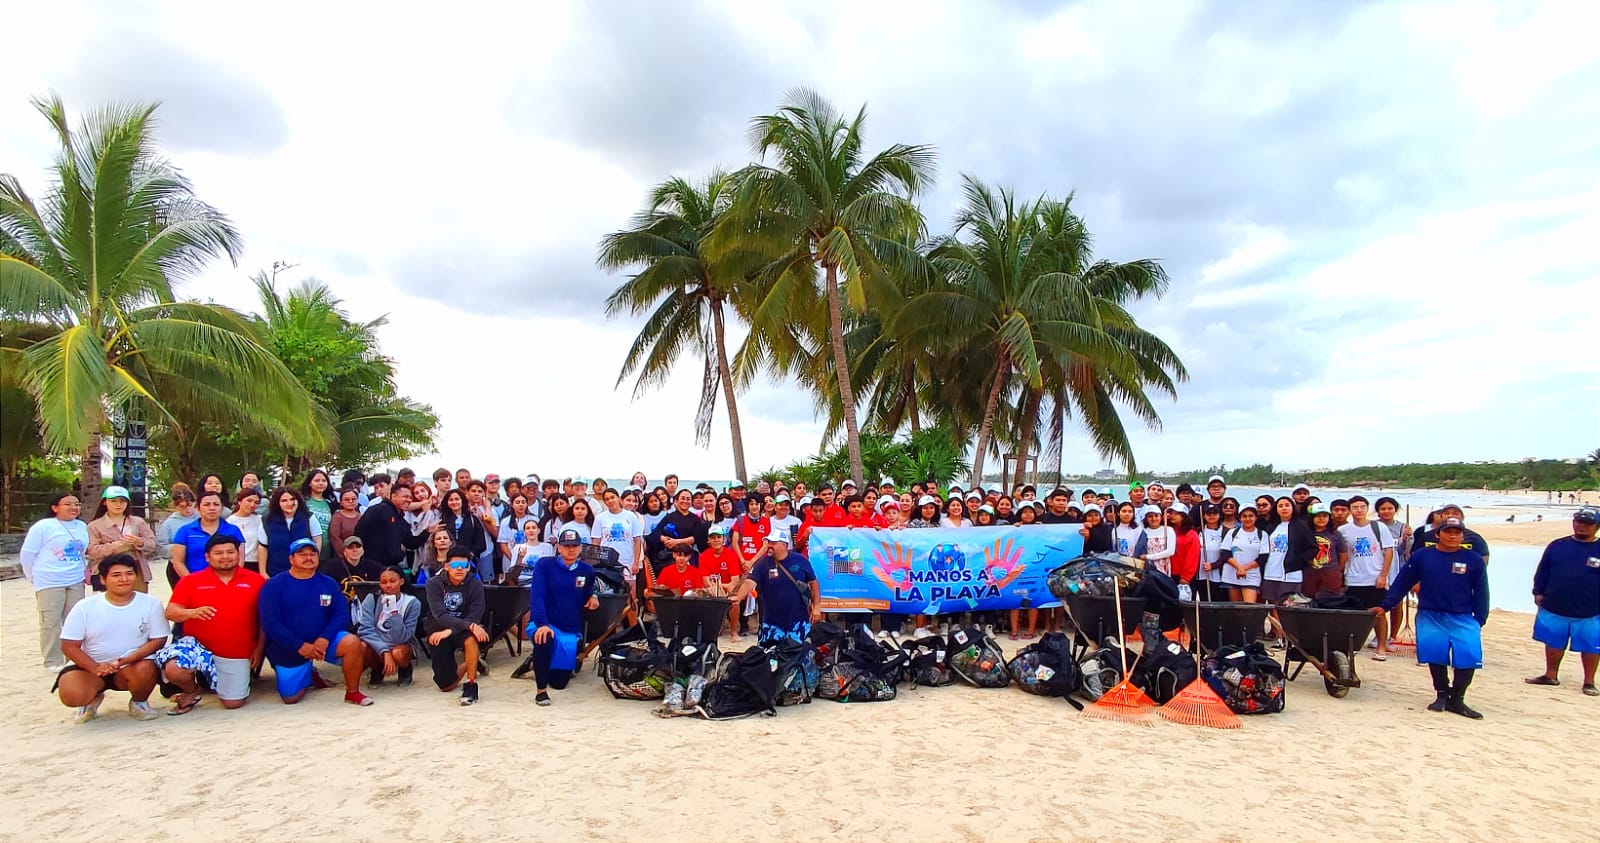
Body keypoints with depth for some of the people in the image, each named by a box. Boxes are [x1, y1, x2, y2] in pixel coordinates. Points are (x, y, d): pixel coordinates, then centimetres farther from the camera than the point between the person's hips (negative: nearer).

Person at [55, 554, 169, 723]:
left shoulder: (151, 604, -7)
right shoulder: (85, 607, -5)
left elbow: (158, 640, -7)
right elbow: (69, 646, -5)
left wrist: (124, 661, -23)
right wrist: (96, 668, -22)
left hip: (131, 667, -1)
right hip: (89, 667, 1)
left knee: (145, 669, -34)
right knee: (71, 694, -28)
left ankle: (139, 702, 2)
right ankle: (93, 698, 13)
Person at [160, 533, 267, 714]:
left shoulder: (256, 581, -1)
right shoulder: (191, 581, 0)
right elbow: (171, 612, -6)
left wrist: (259, 647, -3)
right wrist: (192, 613, -27)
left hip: (237, 655, 1)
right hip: (198, 645, 0)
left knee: (233, 703, 2)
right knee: (173, 669, -31)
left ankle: (206, 677, 36)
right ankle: (191, 691, 6)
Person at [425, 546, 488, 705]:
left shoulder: (475, 584, -8)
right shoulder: (435, 584, -10)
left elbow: (475, 617, -16)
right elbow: (440, 616, -24)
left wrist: (450, 631, -31)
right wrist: (470, 625, -37)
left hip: (462, 631, 0)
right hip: (438, 633, 0)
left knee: (471, 638, -36)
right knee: (446, 685, -5)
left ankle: (470, 685, -23)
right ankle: (466, 665, 26)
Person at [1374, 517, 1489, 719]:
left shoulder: (1474, 561, 3)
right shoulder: (1421, 556, 3)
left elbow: (1480, 593, 8)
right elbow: (1401, 584, 6)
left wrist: (1480, 620, 1)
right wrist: (1385, 606, 3)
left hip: (1463, 619, 0)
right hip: (1430, 617, 0)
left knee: (1469, 656, -11)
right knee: (1435, 653, -8)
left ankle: (1456, 699, 6)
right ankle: (1442, 694, 14)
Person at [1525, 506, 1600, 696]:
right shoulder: (1557, 546, 3)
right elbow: (1542, 571, 8)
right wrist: (1538, 593, 3)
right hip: (1553, 609, 2)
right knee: (1553, 643, 13)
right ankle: (1550, 675, 27)